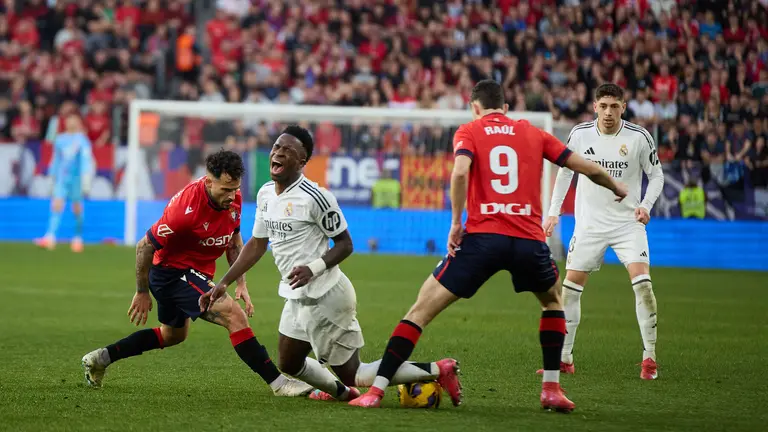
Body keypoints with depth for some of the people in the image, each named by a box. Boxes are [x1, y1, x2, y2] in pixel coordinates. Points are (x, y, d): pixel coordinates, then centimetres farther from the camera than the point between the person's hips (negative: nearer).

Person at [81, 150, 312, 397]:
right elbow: (145, 246, -21)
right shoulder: (186, 207, -32)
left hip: (196, 274, 9)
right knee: (234, 315, -22)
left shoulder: (232, 198, -9)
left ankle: (101, 358, 37)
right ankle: (277, 382, -20)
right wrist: (142, 293, -12)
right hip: (172, 272, -9)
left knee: (173, 335, 28)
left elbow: (234, 240, 10)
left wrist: (241, 283, 2)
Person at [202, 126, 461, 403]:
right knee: (289, 365, 20)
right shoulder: (266, 194, 7)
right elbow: (257, 244, 17)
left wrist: (314, 268, -27)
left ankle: (437, 371, 3)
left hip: (325, 296, -9)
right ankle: (341, 392, 45)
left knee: (352, 375, -4)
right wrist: (223, 284, 12)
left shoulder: (314, 197, -19)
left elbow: (345, 244, -12)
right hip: (298, 297, 9)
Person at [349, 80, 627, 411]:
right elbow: (585, 167, 18)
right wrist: (617, 189, 37)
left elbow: (460, 171, -12)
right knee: (553, 300, 32)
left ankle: (376, 391, -4)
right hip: (529, 240, 2)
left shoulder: (468, 132, 9)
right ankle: (552, 389, 23)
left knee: (421, 310, 4)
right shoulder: (533, 134, 17)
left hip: (482, 236, -2)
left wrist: (456, 222, -4)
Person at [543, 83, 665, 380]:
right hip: (589, 223, 2)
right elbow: (565, 171, 10)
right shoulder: (580, 134, -4)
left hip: (628, 223, -2)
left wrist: (646, 205, -14)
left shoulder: (639, 137, -9)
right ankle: (564, 359, 11)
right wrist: (554, 212, 5)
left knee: (642, 282, -18)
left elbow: (656, 174, 3)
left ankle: (649, 358, -9)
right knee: (570, 287, -1)